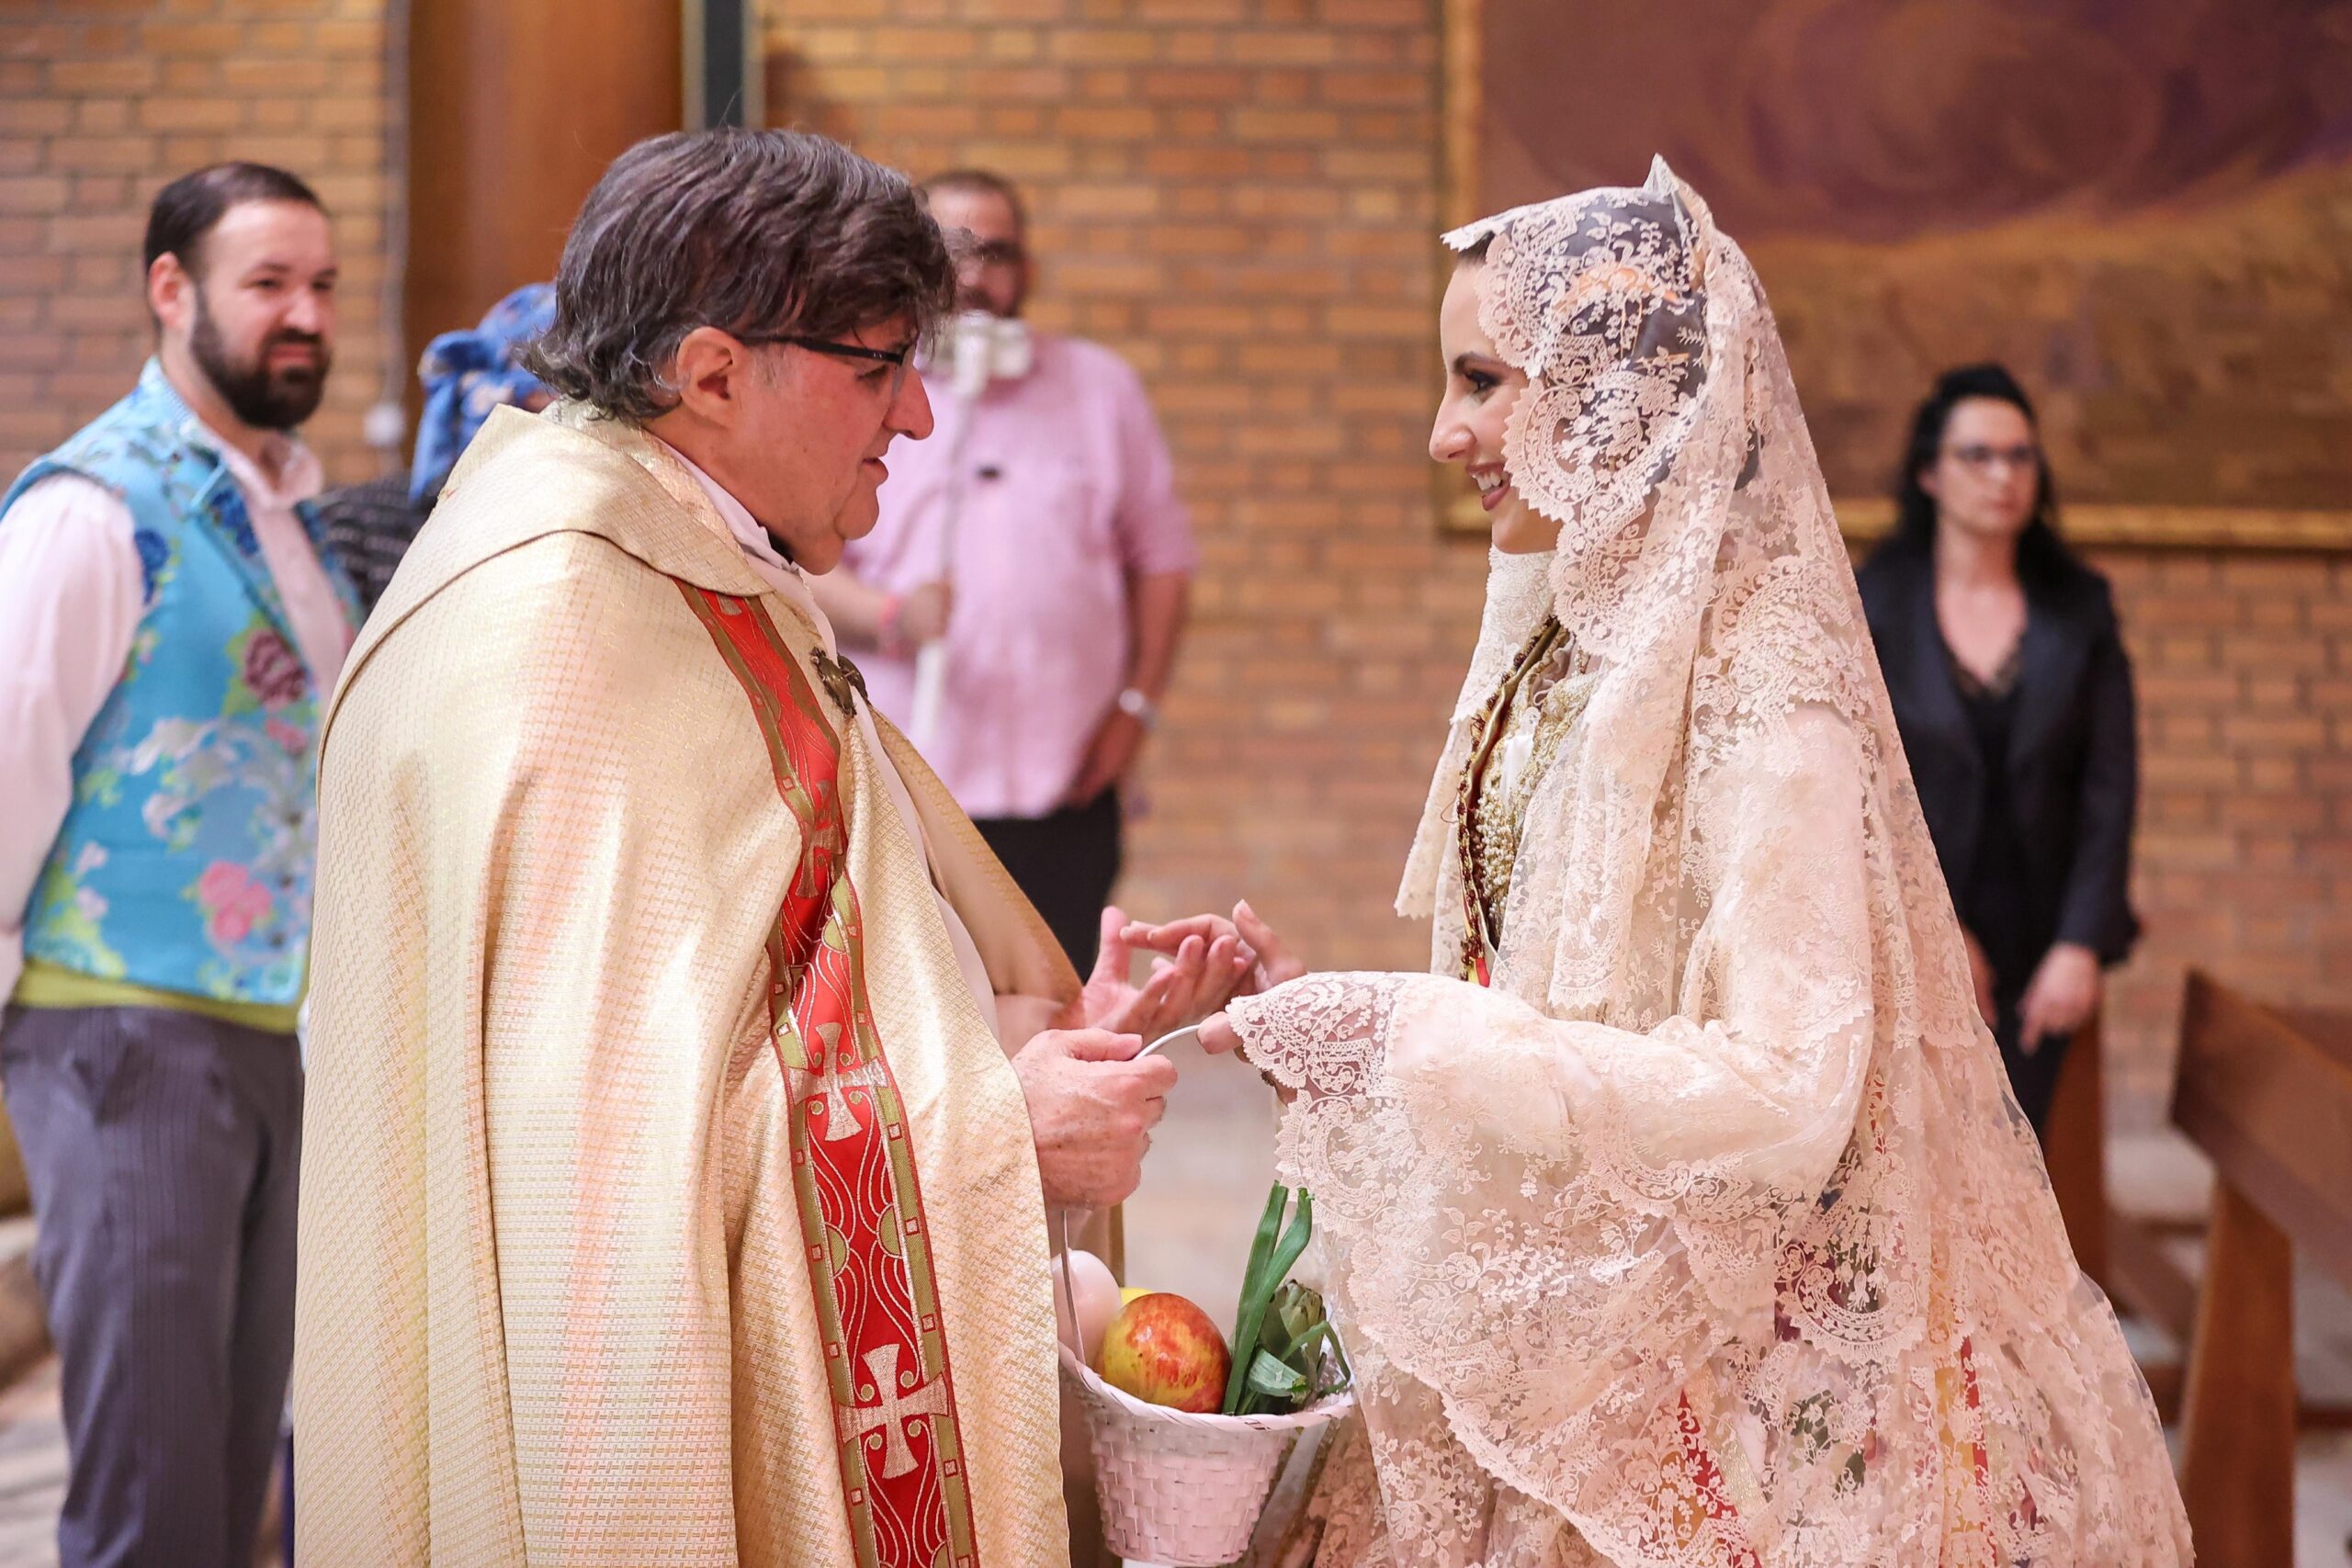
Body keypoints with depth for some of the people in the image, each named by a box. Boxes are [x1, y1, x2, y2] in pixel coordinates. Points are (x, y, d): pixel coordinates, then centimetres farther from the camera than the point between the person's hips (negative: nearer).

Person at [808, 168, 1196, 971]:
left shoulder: (1101, 387, 14)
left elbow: (1161, 555, 14)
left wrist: (1137, 704, 3)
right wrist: (890, 616, -16)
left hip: (1063, 786, 1)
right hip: (896, 789, -1)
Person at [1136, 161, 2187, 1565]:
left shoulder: (1763, 690, -21)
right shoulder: (1570, 649, 4)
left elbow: (1780, 1097, -27)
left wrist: (1397, 1040, -25)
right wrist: (1317, 1006, 1)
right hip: (1564, 1327, 8)